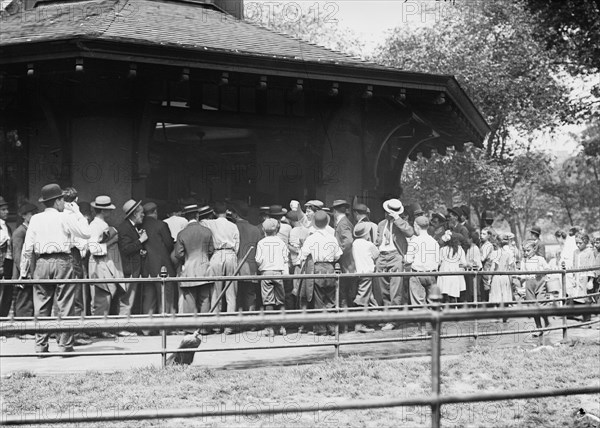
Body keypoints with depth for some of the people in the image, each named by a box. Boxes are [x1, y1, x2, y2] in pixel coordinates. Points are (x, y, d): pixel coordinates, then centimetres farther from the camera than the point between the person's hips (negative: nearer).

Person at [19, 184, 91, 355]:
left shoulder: (35, 219, 6)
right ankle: (65, 345, 0)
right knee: (65, 306, 1)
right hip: (62, 262, -3)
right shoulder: (64, 218, -3)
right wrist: (77, 213, 8)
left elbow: (27, 248, 5)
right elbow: (86, 233, -2)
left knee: (41, 307, 8)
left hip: (42, 263, 3)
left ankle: (40, 346, 8)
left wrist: (23, 271, 11)